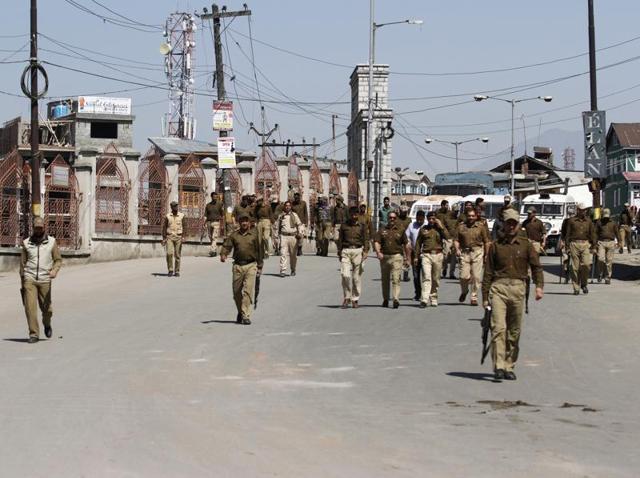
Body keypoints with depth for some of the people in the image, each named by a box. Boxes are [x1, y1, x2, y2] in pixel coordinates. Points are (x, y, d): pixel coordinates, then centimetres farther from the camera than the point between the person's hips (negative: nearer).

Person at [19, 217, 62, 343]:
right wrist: (22, 282, 14)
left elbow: (58, 260, 5)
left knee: (46, 308, 5)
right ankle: (34, 334, -3)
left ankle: (47, 325, 37)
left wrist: (54, 270, -16)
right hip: (29, 279, 0)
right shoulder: (26, 243, 6)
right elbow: (22, 263, 13)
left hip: (45, 279, 0)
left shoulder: (51, 242, 4)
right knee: (30, 307, -10)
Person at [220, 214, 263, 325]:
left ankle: (246, 316, -12)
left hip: (251, 266, -2)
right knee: (236, 291, 8)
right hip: (237, 266, 2)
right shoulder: (234, 235, 9)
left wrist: (259, 266, 6)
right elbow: (227, 246, 3)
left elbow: (259, 250, 8)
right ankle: (240, 312, 32)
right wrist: (223, 255, -19)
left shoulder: (254, 234, 6)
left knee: (248, 290, -12)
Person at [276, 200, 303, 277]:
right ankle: (282, 271, -16)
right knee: (283, 253, -12)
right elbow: (277, 227, 17)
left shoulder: (294, 215, 9)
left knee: (293, 255, 7)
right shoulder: (281, 216, 11)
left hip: (293, 236, 0)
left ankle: (293, 270, 21)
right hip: (283, 236, 0)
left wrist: (300, 233, -4)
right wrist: (277, 237, 13)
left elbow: (299, 224, 12)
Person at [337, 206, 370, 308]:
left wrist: (365, 251, -8)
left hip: (358, 251, 0)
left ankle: (355, 299, 10)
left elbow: (366, 240, 5)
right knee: (345, 275, -12)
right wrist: (339, 252, 9)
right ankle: (347, 297, 0)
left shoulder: (362, 226, 8)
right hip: (346, 251, 0)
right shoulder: (344, 226, 10)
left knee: (357, 277, 1)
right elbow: (340, 240, 14)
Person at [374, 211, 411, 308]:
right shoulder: (382, 231, 9)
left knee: (396, 279, -14)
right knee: (385, 279, 10)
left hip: (397, 257, -2)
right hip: (384, 257, 2)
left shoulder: (400, 231, 8)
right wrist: (378, 252, -20)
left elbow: (406, 245, 12)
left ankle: (396, 299, -21)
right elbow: (376, 242, -1)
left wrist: (407, 258, 11)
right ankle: (385, 299, 22)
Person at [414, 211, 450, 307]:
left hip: (438, 255, 1)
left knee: (436, 279, 7)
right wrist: (416, 256, 10)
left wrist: (441, 226, -10)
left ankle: (433, 299, 19)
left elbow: (447, 236, -9)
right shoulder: (423, 229, 11)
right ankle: (424, 300, -22)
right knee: (426, 277, -14)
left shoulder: (440, 228, 9)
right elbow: (418, 243, 14)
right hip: (426, 255, -1)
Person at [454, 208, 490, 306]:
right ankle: (464, 291, 24)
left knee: (476, 276, -3)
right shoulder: (461, 227, 8)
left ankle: (474, 297, 6)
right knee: (464, 276, -5)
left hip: (477, 252, 0)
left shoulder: (480, 227, 8)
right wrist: (457, 249, -11)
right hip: (464, 252, 0)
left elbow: (486, 242, 10)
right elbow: (456, 240, 6)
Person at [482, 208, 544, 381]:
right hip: (498, 287, -2)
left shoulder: (525, 245, 11)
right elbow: (488, 272, 11)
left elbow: (536, 266, 5)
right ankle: (499, 366, -18)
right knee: (498, 327, -15)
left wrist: (539, 286, -11)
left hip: (517, 288, 2)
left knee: (514, 331, 6)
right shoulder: (495, 246, 10)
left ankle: (509, 367, 15)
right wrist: (485, 296, 7)